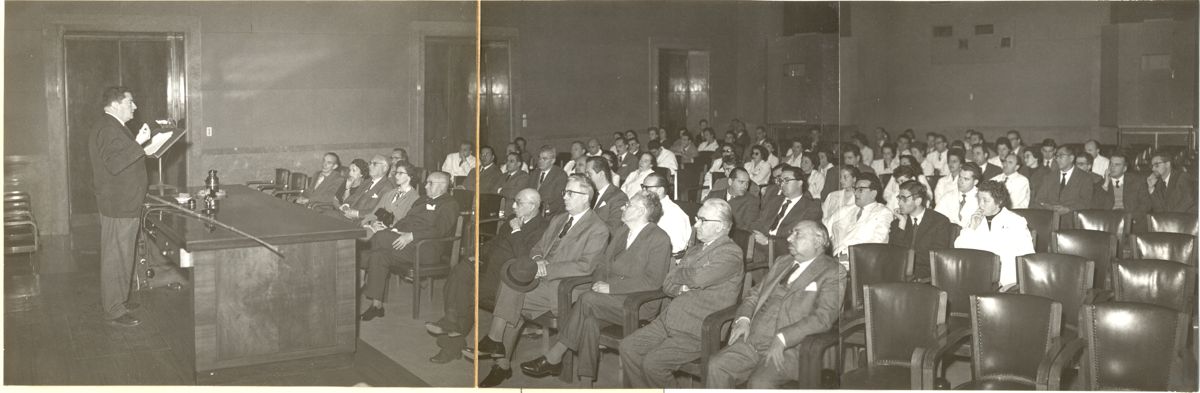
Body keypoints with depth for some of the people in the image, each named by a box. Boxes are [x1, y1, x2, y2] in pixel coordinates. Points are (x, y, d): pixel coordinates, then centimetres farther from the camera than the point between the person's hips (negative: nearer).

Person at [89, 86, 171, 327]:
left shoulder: (112, 127, 17)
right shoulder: (108, 129, -18)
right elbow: (115, 164, -28)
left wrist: (137, 142, 10)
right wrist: (145, 149, -30)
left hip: (122, 203, 11)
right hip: (118, 205, -11)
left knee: (117, 256, 18)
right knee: (117, 257, -6)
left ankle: (112, 303, 29)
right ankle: (115, 311, -1)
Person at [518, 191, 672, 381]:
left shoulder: (659, 239, -7)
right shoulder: (621, 232, 19)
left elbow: (653, 281, -14)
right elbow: (603, 264, 22)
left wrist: (611, 286, -17)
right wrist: (599, 283, -2)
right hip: (611, 297, 7)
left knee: (588, 300, -27)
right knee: (590, 319, -26)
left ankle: (554, 357, -19)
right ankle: (586, 377, -23)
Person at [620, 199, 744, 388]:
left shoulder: (731, 253, -8)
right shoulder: (694, 250, 19)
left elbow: (699, 277, -24)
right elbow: (667, 285, 16)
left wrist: (676, 271, -3)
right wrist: (682, 289, -8)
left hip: (697, 331, -8)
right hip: (669, 320, 8)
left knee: (653, 362, -22)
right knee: (628, 347, -8)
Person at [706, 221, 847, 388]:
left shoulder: (833, 272, -1)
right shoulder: (782, 262, 23)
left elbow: (824, 317, -13)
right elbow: (755, 294, 26)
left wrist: (782, 339, -21)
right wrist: (743, 319, 4)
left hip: (790, 349, -6)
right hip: (753, 341, 6)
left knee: (760, 383, -32)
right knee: (716, 366, -17)